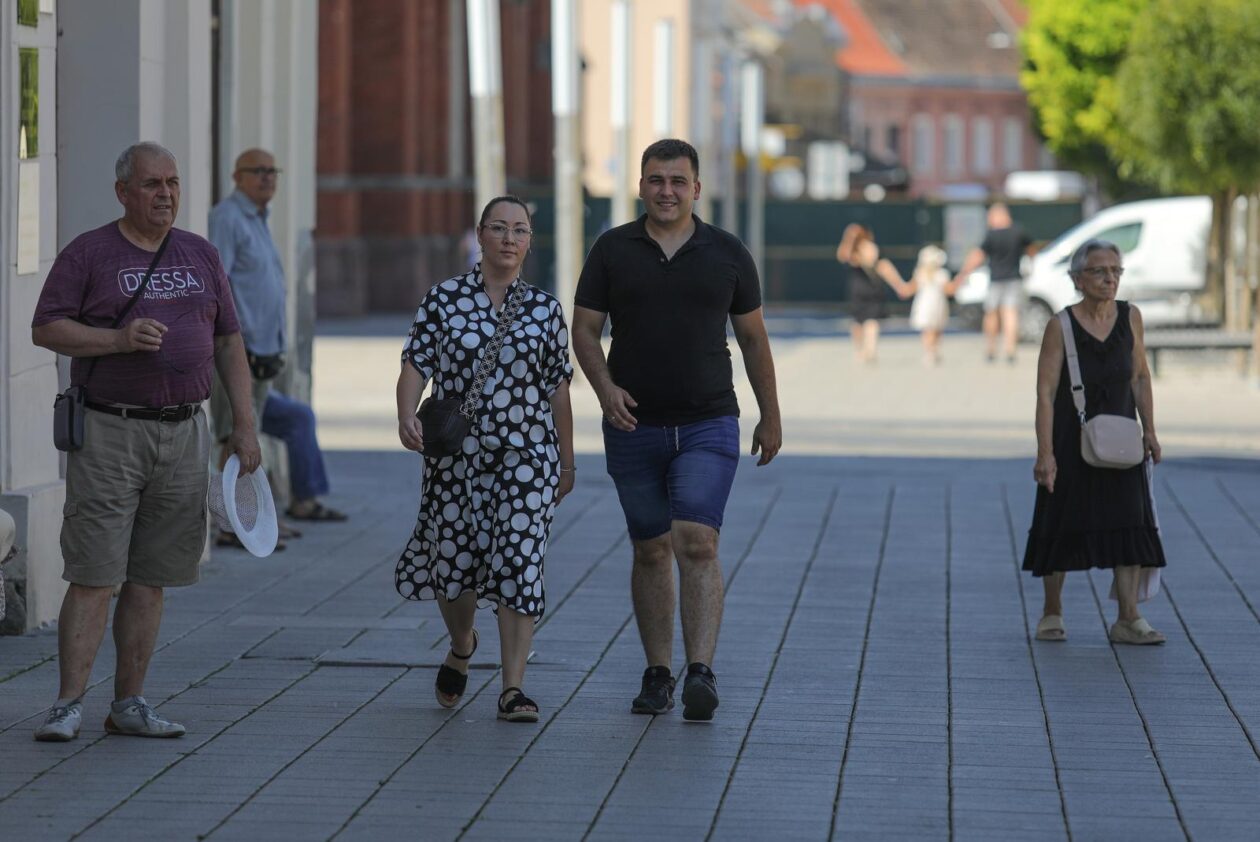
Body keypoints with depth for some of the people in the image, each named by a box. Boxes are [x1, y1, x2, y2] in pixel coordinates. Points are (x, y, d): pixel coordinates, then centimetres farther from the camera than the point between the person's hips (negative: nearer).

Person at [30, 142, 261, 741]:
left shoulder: (201, 256, 14)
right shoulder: (88, 254, 0)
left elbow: (228, 342, 17)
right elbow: (46, 329, -5)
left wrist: (244, 424, 10)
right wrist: (119, 339, -18)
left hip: (182, 434, 4)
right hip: (109, 433, -4)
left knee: (150, 579, 7)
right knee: (93, 577, -8)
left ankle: (130, 704, 12)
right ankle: (68, 706, -5)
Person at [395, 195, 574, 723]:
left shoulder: (544, 309, 4)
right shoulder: (443, 299, 1)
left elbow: (558, 388, 9)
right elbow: (416, 365, -3)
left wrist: (566, 462, 11)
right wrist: (407, 416, -23)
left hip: (527, 456, 0)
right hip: (456, 453, 0)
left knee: (519, 562, -9)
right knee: (453, 560, 7)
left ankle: (513, 688, -7)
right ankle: (461, 647, 39)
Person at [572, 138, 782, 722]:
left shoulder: (727, 254, 3)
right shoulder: (612, 250, 3)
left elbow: (753, 338, 11)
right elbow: (585, 329, 3)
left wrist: (770, 417, 13)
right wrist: (605, 387, -15)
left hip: (708, 426, -1)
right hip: (634, 427, 2)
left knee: (697, 543, -16)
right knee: (651, 551, 8)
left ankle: (701, 673, -22)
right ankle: (657, 675, 16)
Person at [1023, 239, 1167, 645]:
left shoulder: (1129, 317, 0)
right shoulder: (1061, 327, -12)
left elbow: (1140, 377, 9)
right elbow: (1045, 392, -14)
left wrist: (1149, 431, 3)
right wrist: (1045, 453, -18)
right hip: (1071, 440, -3)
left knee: (1129, 524, -6)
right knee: (1063, 525, 7)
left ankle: (1128, 620, -6)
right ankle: (1052, 613, 22)